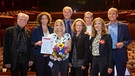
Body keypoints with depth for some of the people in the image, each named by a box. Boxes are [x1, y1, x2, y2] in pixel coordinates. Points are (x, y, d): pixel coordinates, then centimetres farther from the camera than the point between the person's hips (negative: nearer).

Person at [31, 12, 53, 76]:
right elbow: (32, 42, 1)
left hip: (49, 55, 3)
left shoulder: (51, 29, 11)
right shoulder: (36, 30, 2)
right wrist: (37, 43, -20)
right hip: (39, 55, -2)